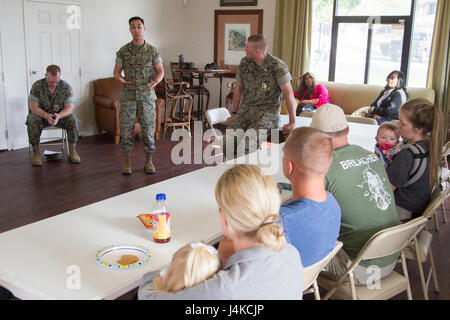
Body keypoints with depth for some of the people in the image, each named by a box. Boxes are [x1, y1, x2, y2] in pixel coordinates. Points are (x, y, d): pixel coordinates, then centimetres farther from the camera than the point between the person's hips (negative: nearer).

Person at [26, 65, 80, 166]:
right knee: (32, 121, -33)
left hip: (61, 115, 1)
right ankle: (36, 152, -19)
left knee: (73, 120, -29)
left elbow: (69, 108, -17)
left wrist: (58, 116, -39)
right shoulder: (37, 86, -14)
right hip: (41, 114, 0)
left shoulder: (66, 87, -12)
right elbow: (34, 107, -17)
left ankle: (72, 151, -17)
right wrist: (46, 115, -38)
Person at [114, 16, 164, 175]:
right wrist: (119, 77, -17)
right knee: (126, 129, 1)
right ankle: (127, 161, 14)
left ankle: (148, 161, 16)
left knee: (148, 129, 2)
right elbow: (117, 70, 6)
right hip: (128, 96, 1)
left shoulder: (152, 51, 3)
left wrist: (156, 80, -19)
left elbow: (160, 70, 3)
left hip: (147, 96, 0)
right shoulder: (123, 51, 5)